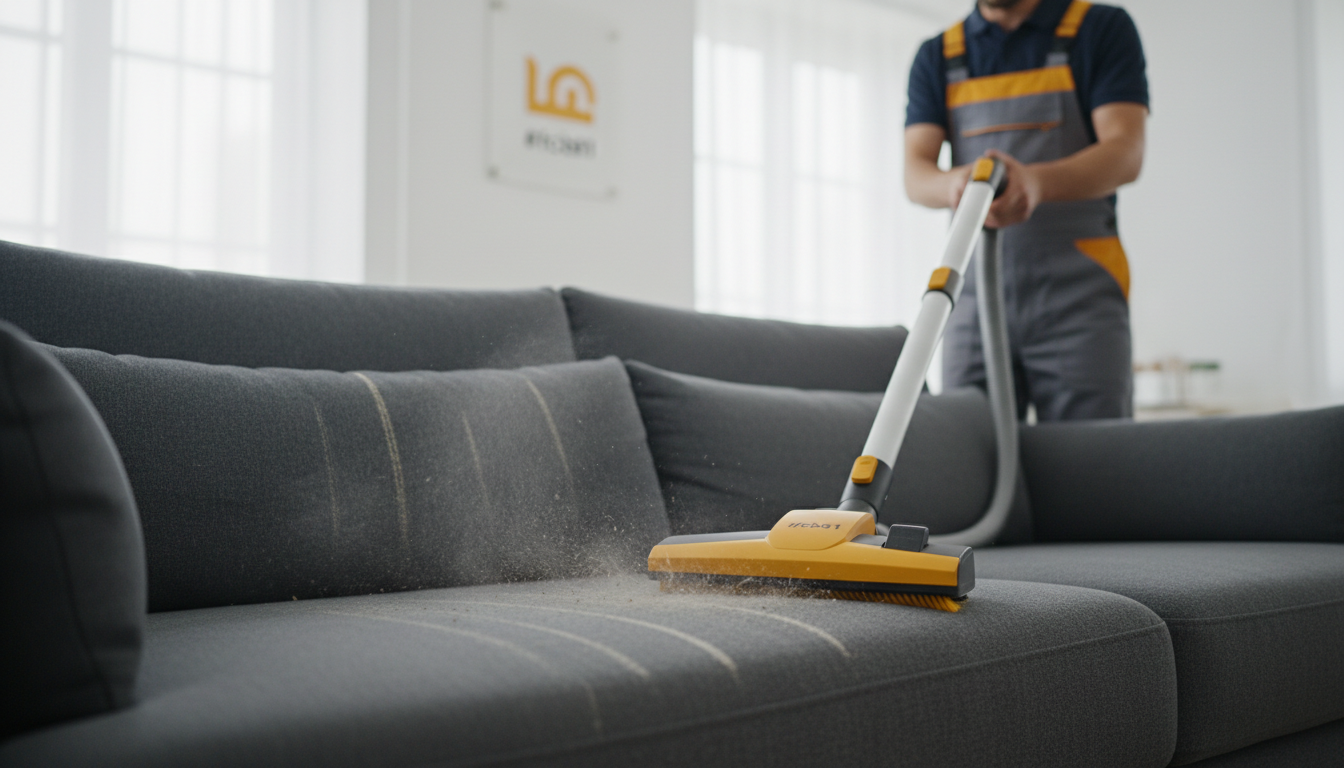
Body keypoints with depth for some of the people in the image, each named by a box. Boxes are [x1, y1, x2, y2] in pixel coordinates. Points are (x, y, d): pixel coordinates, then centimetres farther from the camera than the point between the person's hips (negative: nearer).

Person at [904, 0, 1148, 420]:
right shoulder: (936, 57, 13)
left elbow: (1126, 153, -9)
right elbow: (915, 173, 1)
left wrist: (1036, 182, -29)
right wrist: (956, 184, -24)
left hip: (1079, 297, -2)